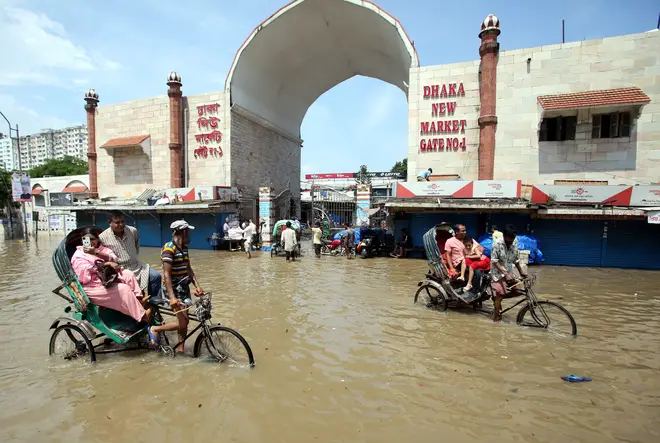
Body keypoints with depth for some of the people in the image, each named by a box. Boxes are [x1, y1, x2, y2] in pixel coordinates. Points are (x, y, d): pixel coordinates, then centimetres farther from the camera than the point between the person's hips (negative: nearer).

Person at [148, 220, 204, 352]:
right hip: (174, 289, -8)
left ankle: (180, 349, 25)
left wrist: (197, 285, -3)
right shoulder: (169, 248, -18)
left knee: (184, 321, 12)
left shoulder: (184, 248, 8)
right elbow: (166, 274, -23)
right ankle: (154, 329, 11)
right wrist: (172, 297, -29)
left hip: (184, 287, 8)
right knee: (183, 323, -10)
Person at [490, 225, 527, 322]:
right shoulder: (497, 244, -23)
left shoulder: (515, 241, -6)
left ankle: (497, 300, 28)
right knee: (500, 294, -4)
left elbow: (516, 258, 6)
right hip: (498, 273, -6)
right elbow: (494, 261, -22)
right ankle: (496, 316, 12)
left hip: (509, 272, 6)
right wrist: (505, 274, -28)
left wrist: (521, 272, 10)